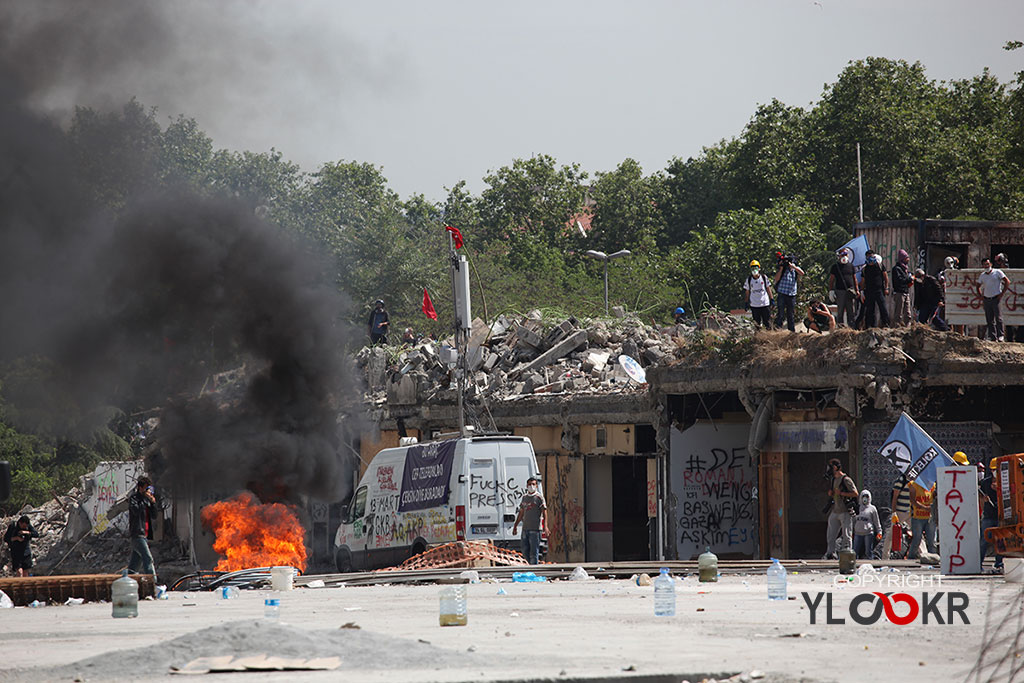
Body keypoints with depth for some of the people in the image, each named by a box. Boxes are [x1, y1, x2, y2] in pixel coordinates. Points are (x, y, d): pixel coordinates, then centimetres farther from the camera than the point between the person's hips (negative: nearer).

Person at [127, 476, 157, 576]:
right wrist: (145, 499, -16)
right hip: (137, 533, -9)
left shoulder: (146, 499, 19)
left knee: (136, 561, 10)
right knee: (147, 558, -17)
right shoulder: (133, 498, -4)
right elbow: (136, 510, -22)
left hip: (144, 534, 9)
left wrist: (153, 503, 1)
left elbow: (153, 515, 17)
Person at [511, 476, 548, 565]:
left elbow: (544, 512, -7)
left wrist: (545, 525, -19)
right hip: (525, 528, 6)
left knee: (534, 551, -7)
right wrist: (515, 526, 23)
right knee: (525, 552, 8)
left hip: (535, 529, -6)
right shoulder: (524, 497, 16)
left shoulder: (539, 497, -3)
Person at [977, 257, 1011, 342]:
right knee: (989, 320, 2)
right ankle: (992, 337, 4)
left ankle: (1000, 336, -8)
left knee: (998, 318, -10)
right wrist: (981, 296, 10)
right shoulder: (982, 276, 12)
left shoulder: (997, 272, -2)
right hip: (986, 299, 5)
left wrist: (1002, 293, -7)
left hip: (996, 299, -5)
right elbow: (978, 287, 24)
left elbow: (1007, 282, -3)